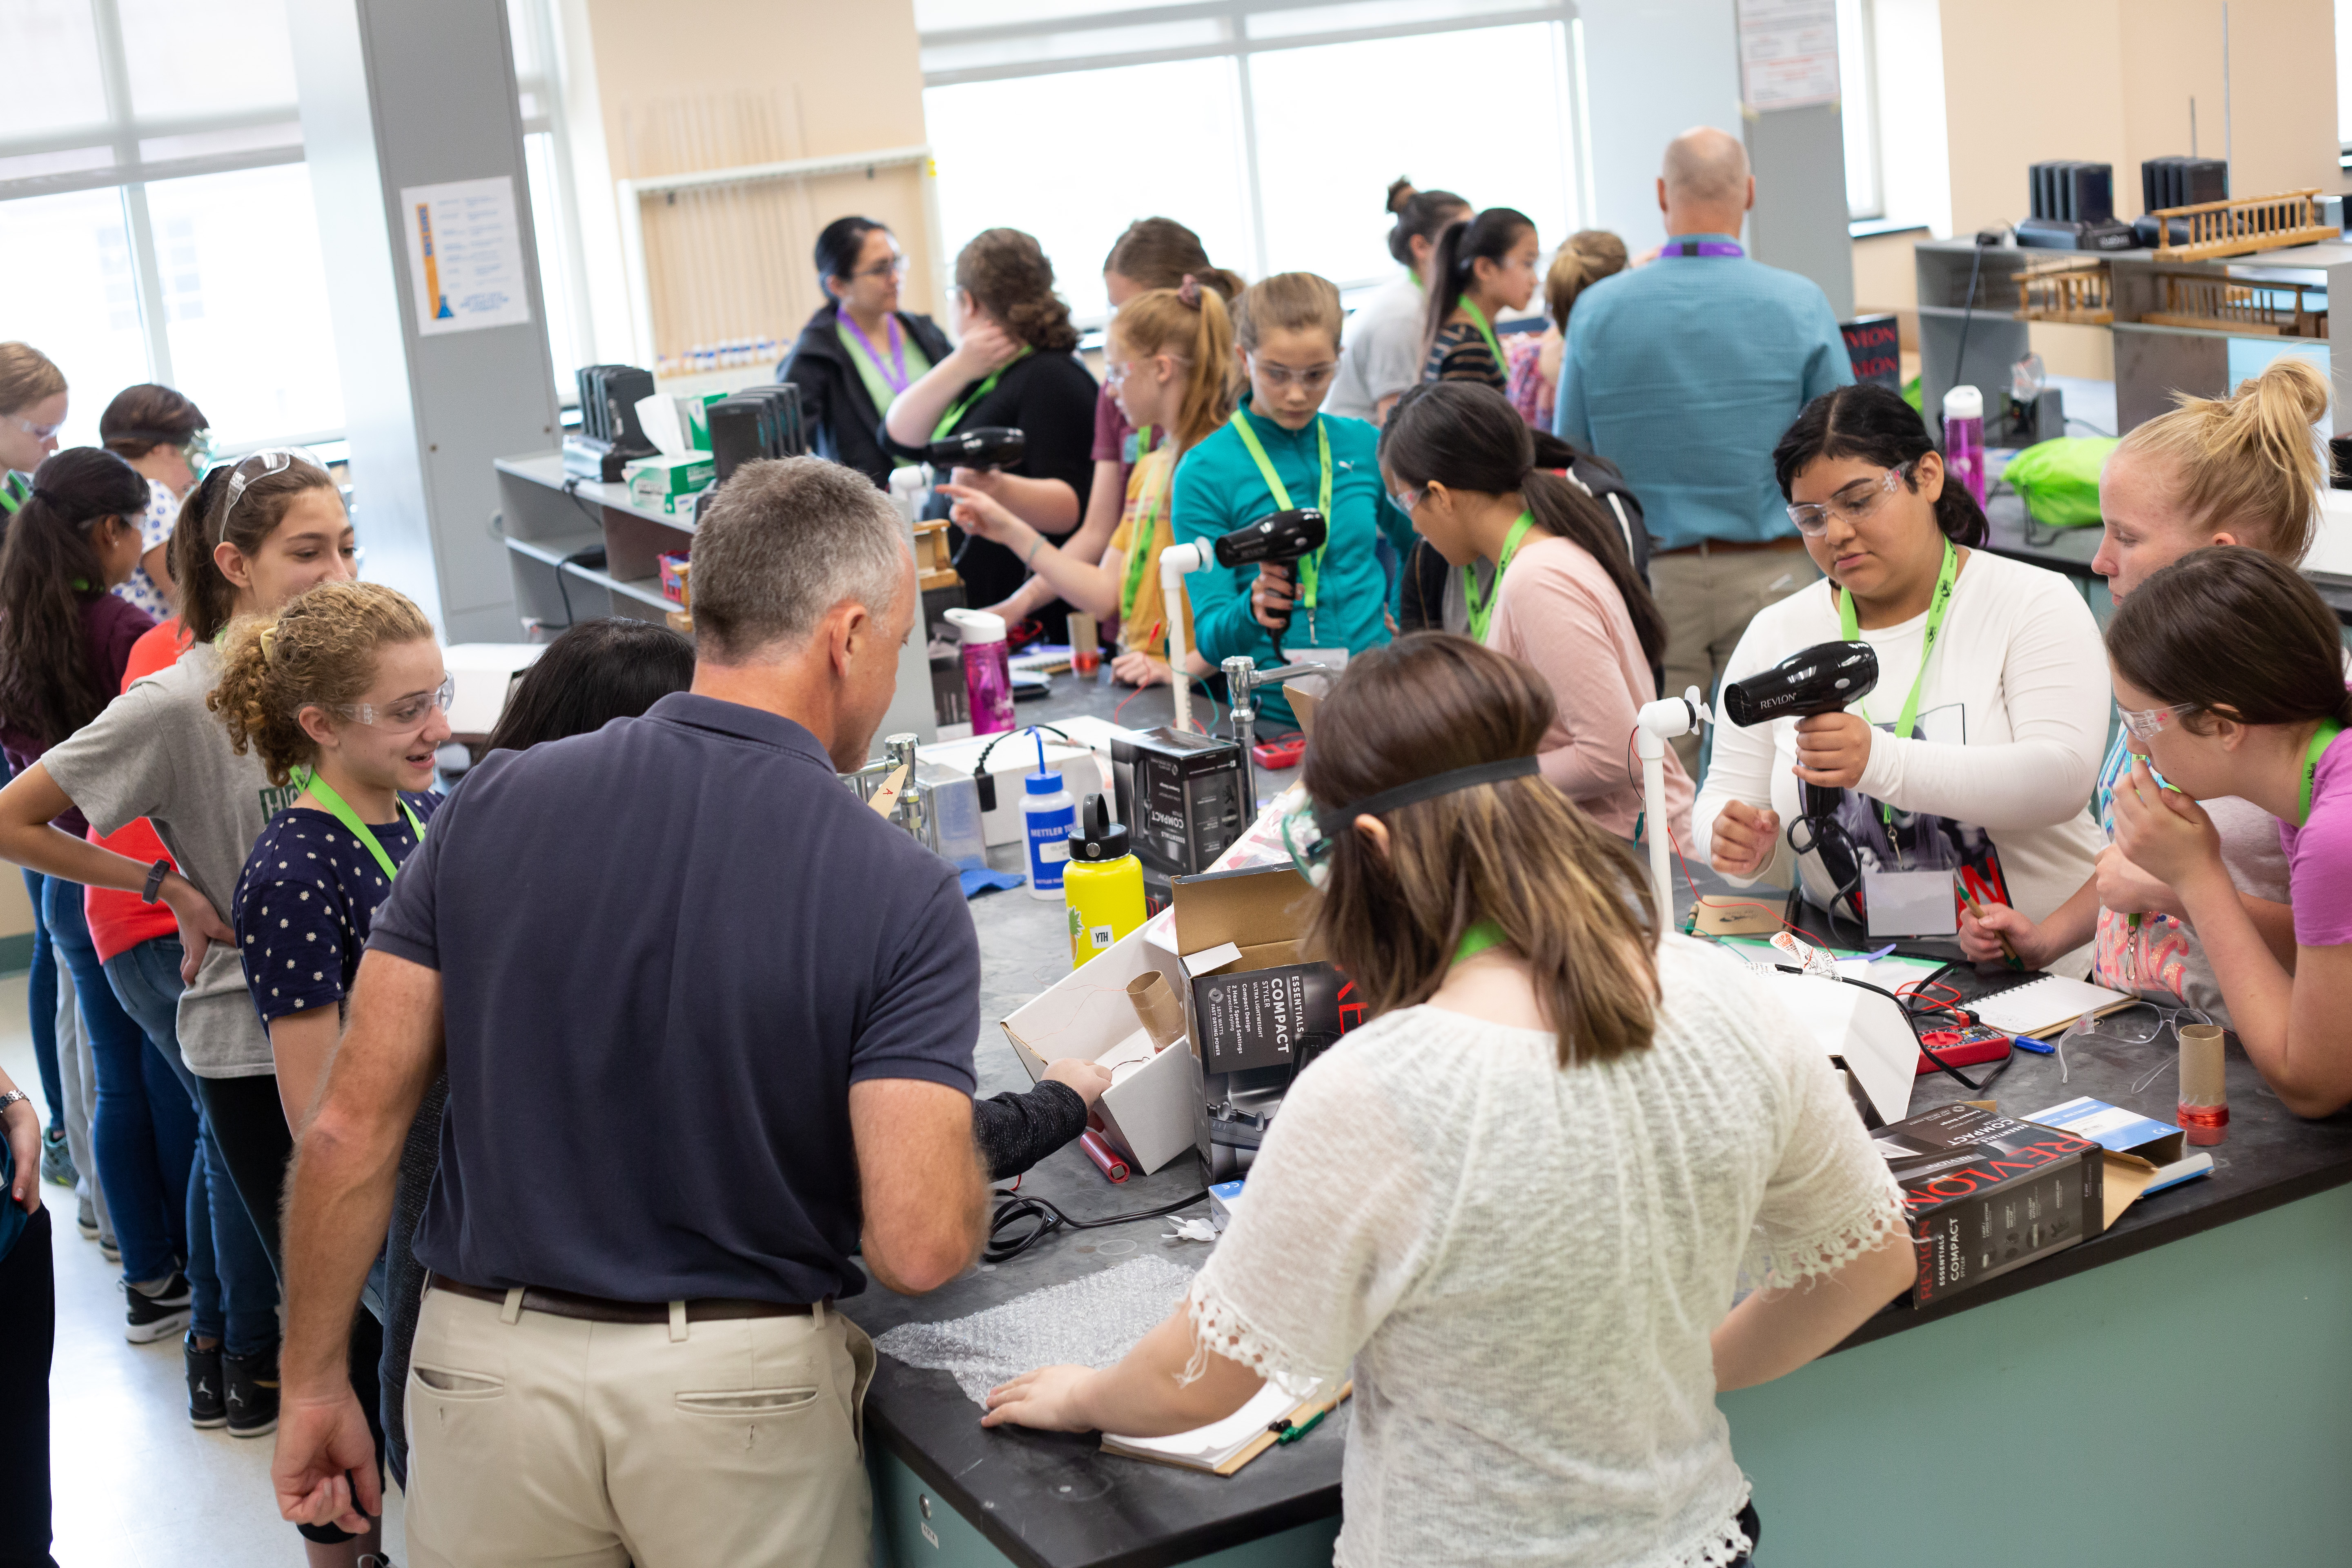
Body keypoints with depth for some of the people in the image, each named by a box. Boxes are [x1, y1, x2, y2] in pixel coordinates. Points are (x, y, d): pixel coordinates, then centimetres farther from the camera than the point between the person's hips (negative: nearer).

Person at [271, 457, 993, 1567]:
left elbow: (352, 1128, -4)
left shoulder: (494, 805, -6)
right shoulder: (901, 896, -14)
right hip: (743, 1390, -2)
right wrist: (966, 1166, 4)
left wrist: (314, 1383, 7)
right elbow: (918, 1247, -20)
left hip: (489, 1361, 2)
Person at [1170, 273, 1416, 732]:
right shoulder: (1205, 472, -2)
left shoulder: (1364, 445, 10)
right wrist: (1253, 611, -26)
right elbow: (1211, 638, -7)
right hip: (1277, 715, -3)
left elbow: (1412, 543, 31)